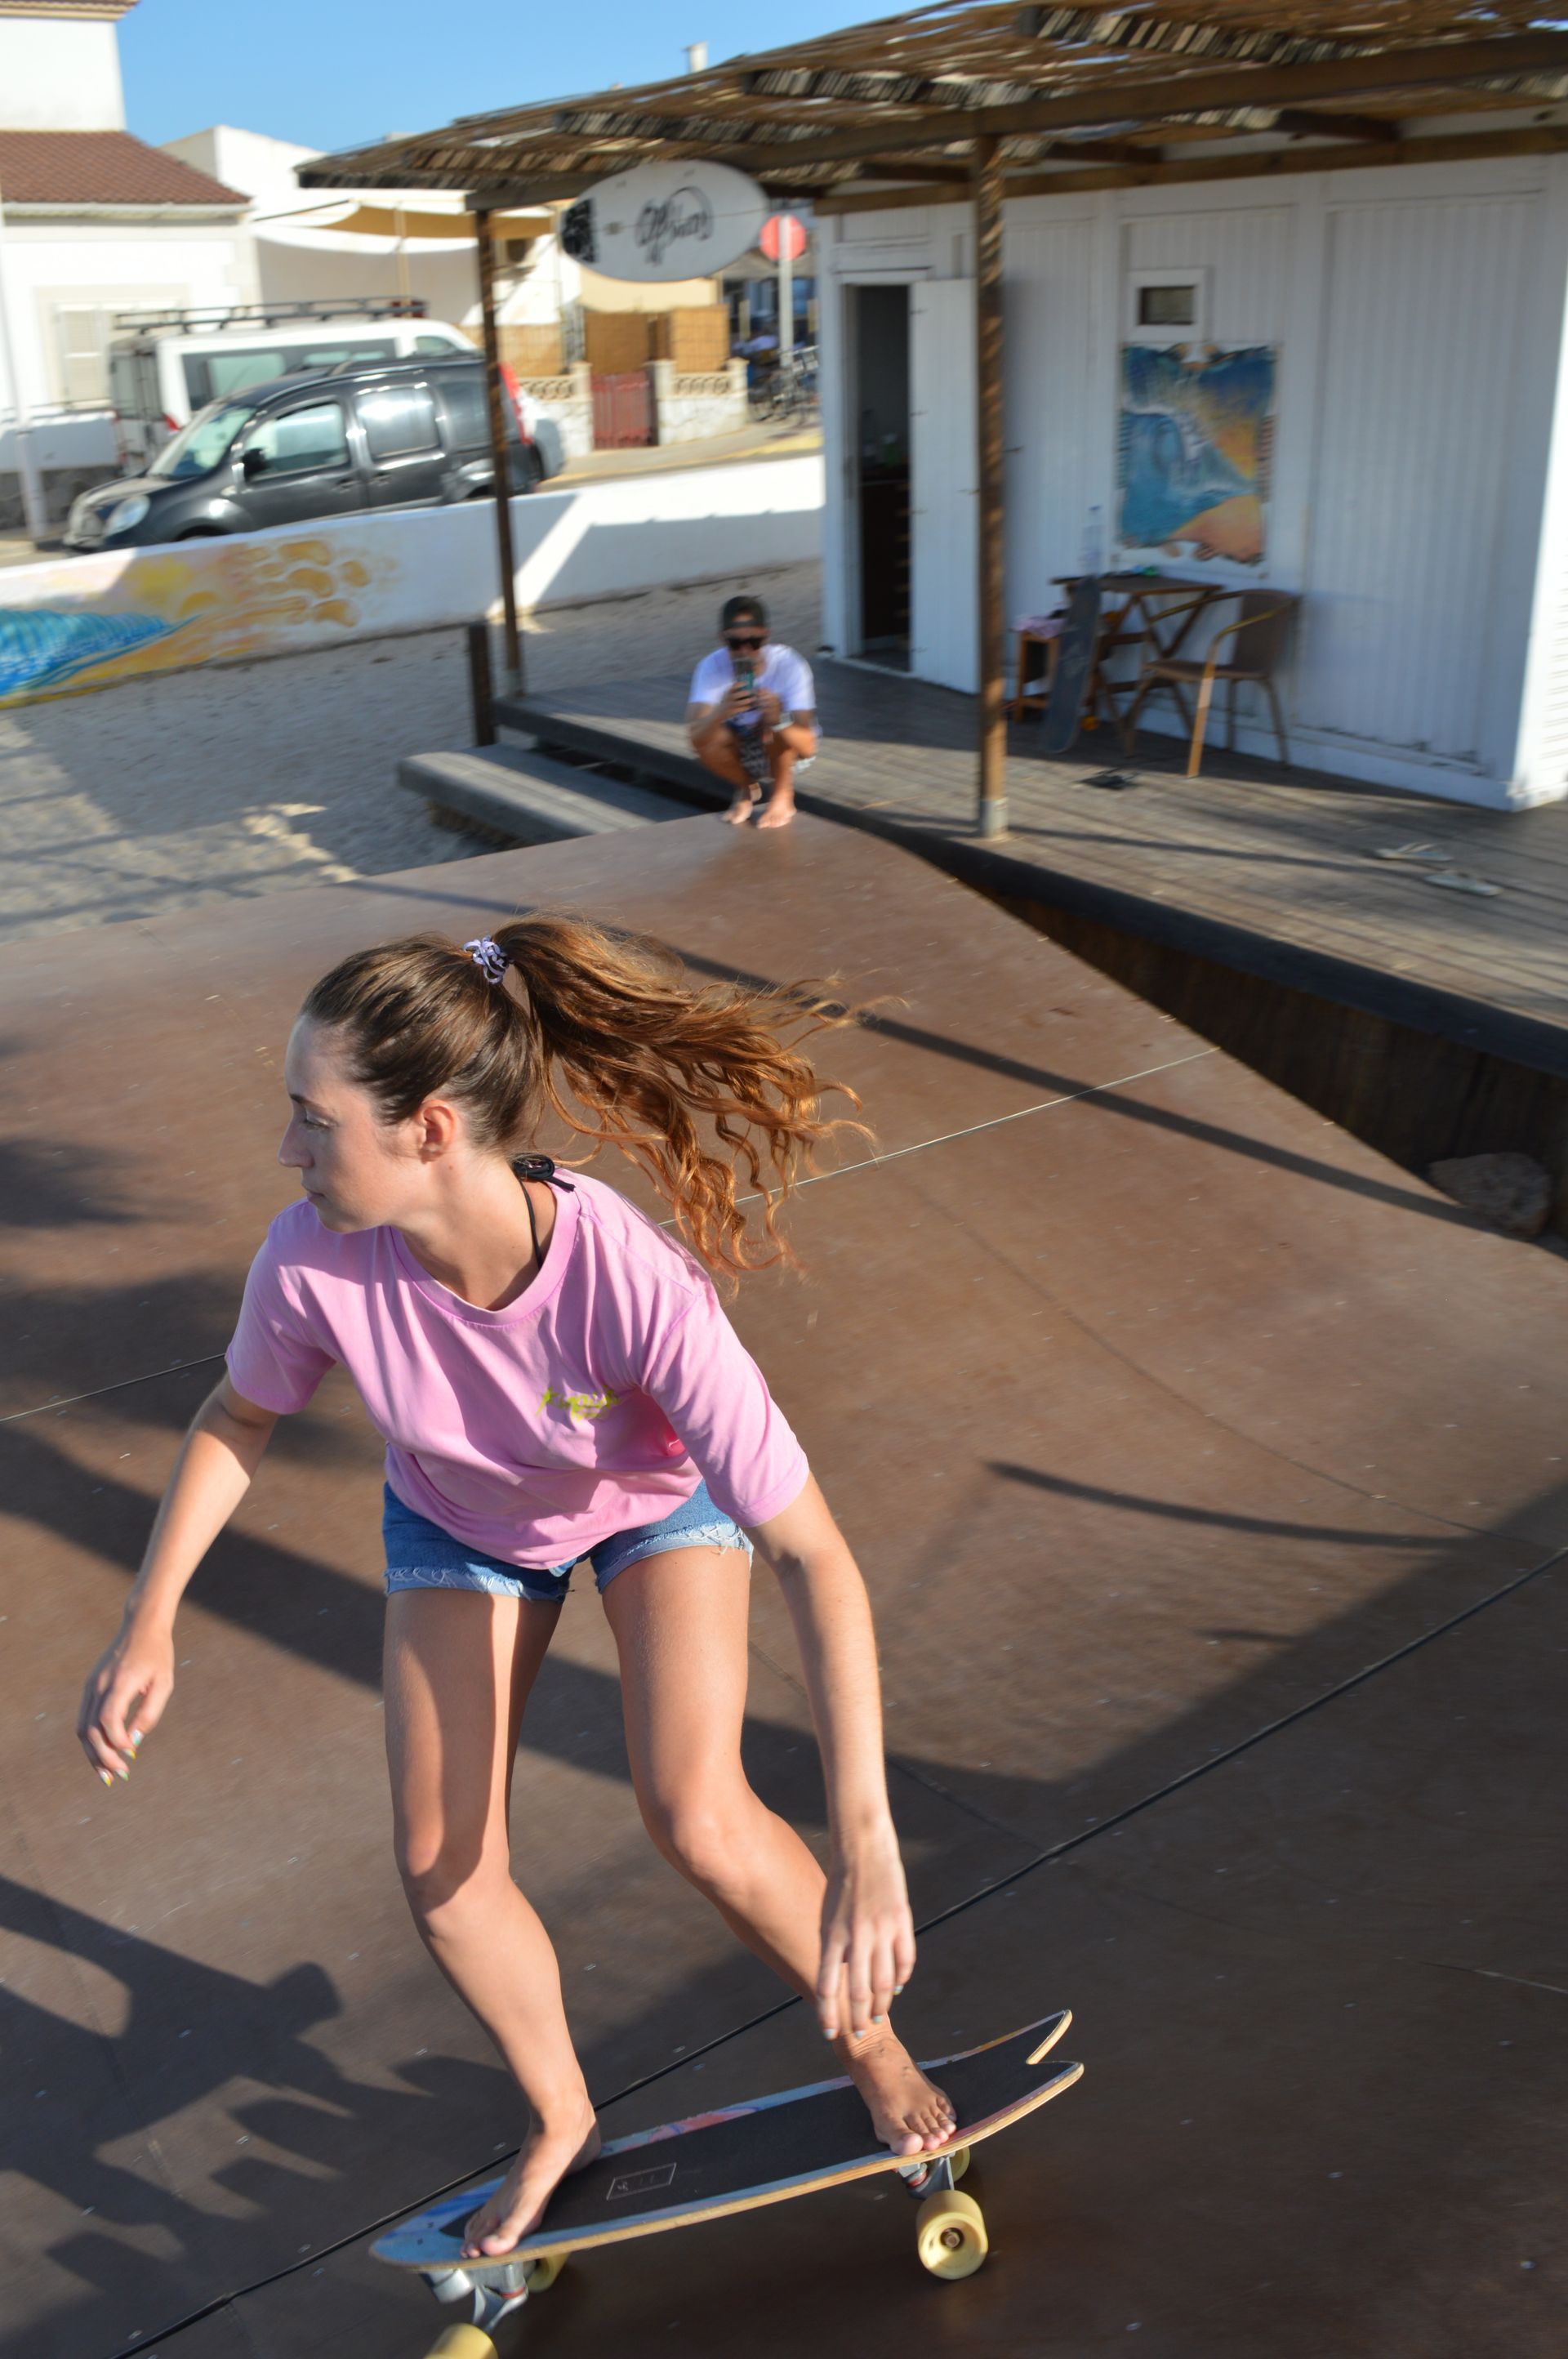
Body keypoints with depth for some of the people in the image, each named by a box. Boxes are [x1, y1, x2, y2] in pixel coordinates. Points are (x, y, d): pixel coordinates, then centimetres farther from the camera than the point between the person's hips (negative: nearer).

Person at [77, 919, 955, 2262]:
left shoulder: (637, 1284, -44)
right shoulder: (314, 1260, -34)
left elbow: (814, 1557, -41)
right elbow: (238, 1418, -9)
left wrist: (866, 1845, -46)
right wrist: (148, 1628, -10)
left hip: (659, 1500, -3)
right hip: (460, 1522, 3)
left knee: (697, 1820, -19)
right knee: (443, 1867, 1)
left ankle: (869, 2042, 13)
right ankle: (561, 2124, 31)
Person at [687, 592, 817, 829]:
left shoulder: (790, 665, -29)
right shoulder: (712, 667, -24)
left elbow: (808, 747, -36)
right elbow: (696, 736, -37)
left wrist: (779, 720, -56)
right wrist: (721, 713, -57)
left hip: (784, 750, -2)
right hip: (741, 751, 2)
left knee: (771, 722, -34)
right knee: (706, 742, -29)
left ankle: (782, 795, -6)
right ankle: (746, 790, 4)